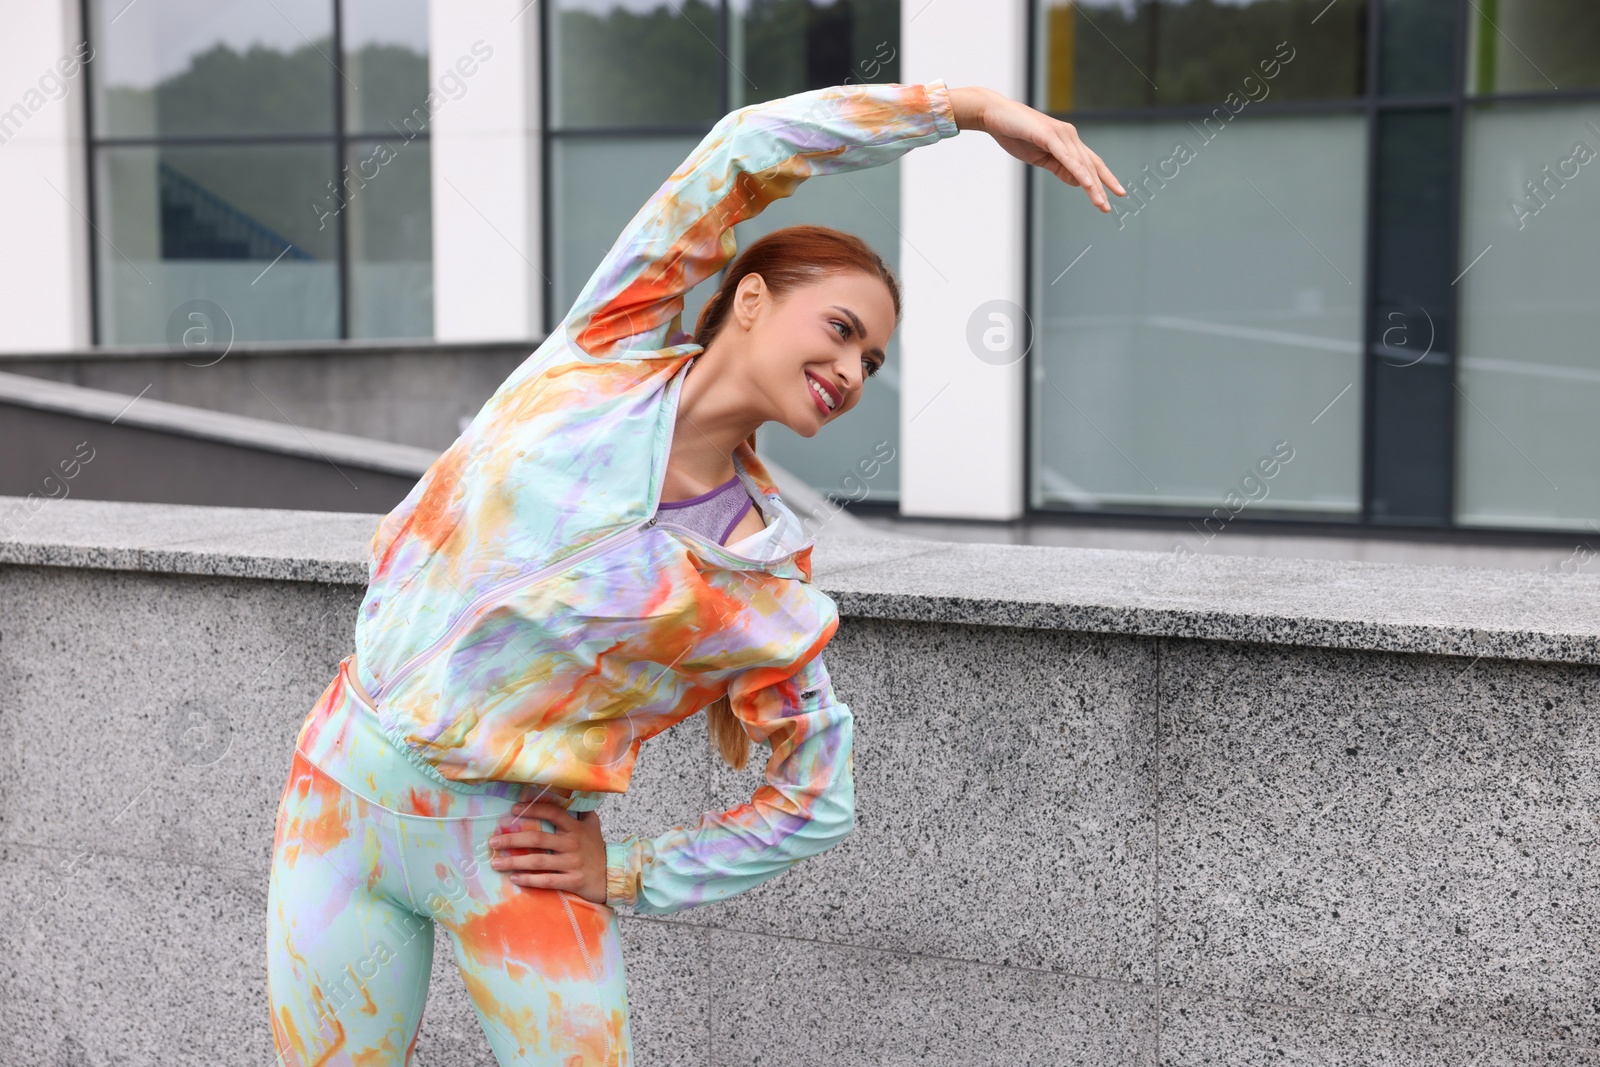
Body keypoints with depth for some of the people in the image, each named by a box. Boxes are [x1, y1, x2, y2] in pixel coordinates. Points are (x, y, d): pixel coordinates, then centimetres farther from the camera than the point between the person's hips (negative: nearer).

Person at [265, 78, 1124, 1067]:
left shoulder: (773, 595, -7)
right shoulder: (610, 346, -5)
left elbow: (818, 804, 3)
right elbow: (753, 144, -7)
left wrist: (628, 875, -2)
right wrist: (970, 106, -9)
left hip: (511, 853, -1)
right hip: (346, 788, 1)